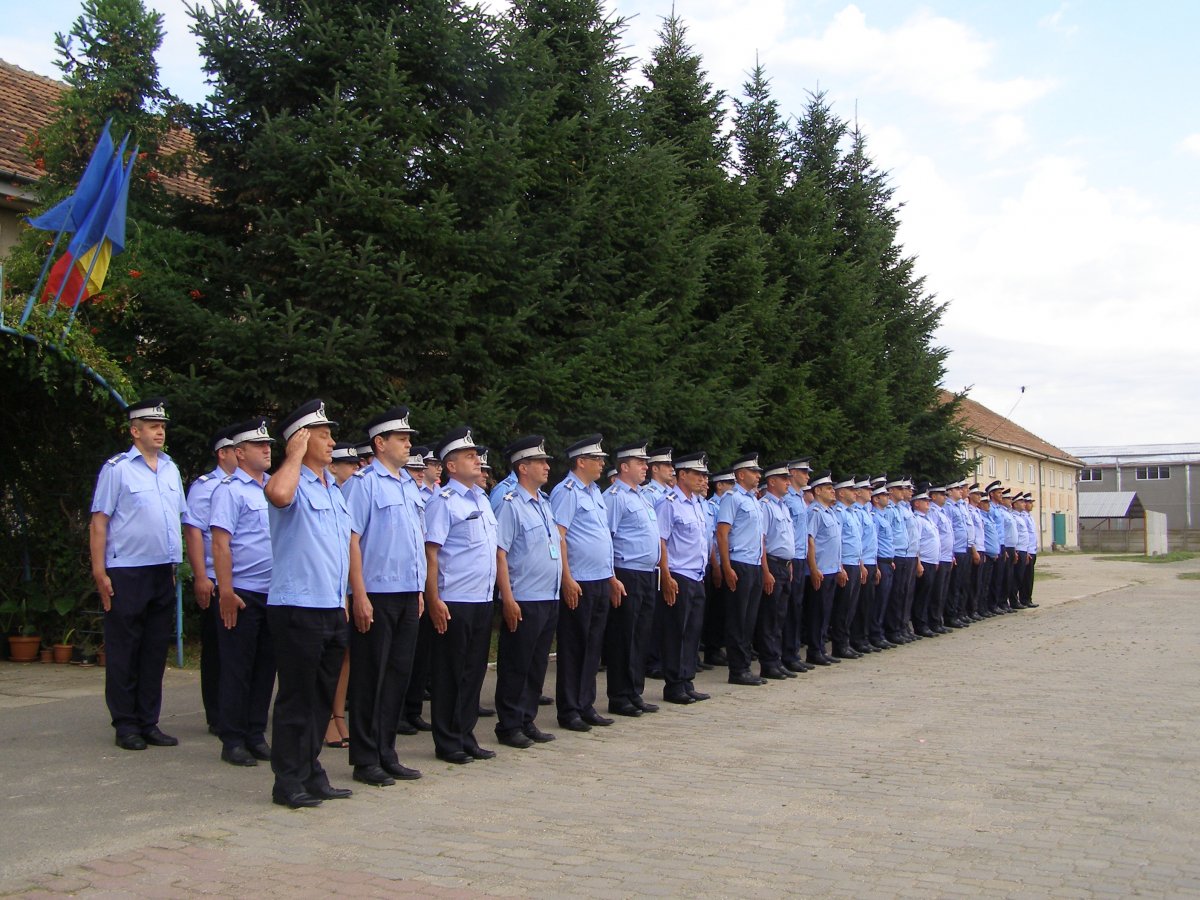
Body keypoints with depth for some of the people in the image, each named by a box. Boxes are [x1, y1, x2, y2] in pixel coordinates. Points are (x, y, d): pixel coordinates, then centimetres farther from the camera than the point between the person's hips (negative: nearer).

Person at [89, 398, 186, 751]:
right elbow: (98, 523, -7)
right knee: (124, 652, 2)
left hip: (163, 573, 6)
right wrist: (99, 572, -12)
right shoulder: (117, 468, -5)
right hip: (127, 573, -6)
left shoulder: (170, 468, 12)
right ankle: (126, 725, 11)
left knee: (156, 650, 10)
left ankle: (148, 723, 18)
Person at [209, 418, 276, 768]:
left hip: (274, 593, 6)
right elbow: (220, 543, -12)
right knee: (237, 669, 2)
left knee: (266, 666, 11)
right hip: (243, 593, -6)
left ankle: (256, 735, 21)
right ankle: (233, 741, 10)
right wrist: (226, 592, -16)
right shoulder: (230, 489, -7)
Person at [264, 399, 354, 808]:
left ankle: (312, 774, 23)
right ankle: (289, 782, 7)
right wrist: (295, 455, -19)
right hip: (296, 608, -8)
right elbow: (277, 493, -35)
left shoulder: (333, 488, 17)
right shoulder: (294, 484, -9)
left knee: (322, 697, 13)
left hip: (332, 609, 8)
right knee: (296, 697, -2)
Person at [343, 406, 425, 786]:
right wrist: (359, 595, -16)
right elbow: (351, 539, -13)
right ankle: (365, 760, 11)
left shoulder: (410, 485, 14)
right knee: (370, 678, 1)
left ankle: (386, 754, 21)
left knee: (398, 675, 11)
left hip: (408, 596, 7)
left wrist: (420, 590, 17)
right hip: (376, 596, -7)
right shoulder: (363, 483, -8)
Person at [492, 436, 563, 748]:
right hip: (524, 601, -8)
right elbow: (500, 553, -16)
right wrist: (508, 598, -19)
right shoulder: (511, 504, -11)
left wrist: (564, 580, 17)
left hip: (550, 598, 8)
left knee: (538, 664, 14)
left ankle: (527, 721, 24)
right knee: (515, 666, 2)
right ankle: (509, 726, 11)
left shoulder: (544, 502, 13)